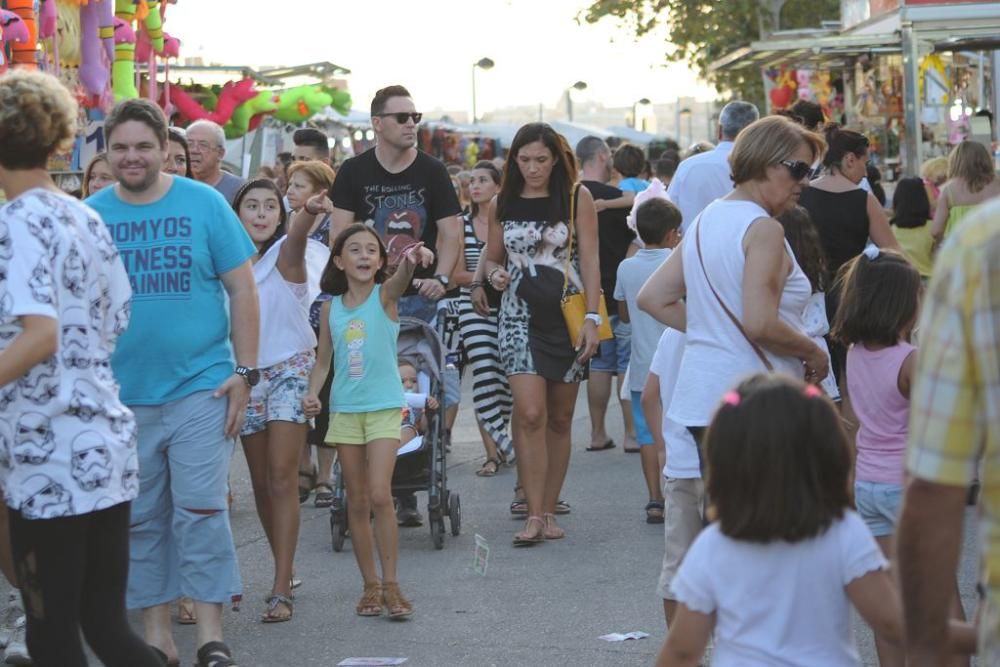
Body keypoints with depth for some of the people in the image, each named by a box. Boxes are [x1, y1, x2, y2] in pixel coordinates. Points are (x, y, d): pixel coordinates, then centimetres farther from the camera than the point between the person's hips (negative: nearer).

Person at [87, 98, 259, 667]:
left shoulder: (204, 204, -2)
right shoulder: (90, 214, 3)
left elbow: (243, 289, 1)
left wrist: (245, 373, -4)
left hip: (201, 389, -2)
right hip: (121, 397, 2)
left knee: (201, 512, -4)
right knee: (139, 519, 8)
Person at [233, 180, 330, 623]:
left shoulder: (285, 254, -9)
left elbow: (296, 238, -33)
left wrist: (310, 212, -55)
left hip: (289, 371, -5)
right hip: (246, 377, 5)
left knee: (282, 480, -12)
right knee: (262, 484, 12)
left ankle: (281, 591, -13)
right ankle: (285, 572, 28)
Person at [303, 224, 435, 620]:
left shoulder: (385, 295, -4)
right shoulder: (331, 308, 6)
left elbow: (401, 278, -26)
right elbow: (323, 360, 12)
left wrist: (411, 258, -49)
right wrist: (312, 394, -6)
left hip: (384, 407, -4)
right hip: (344, 409, 4)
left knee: (379, 495, -14)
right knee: (357, 502, 7)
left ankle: (391, 584, -7)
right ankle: (371, 586, 15)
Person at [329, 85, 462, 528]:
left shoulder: (432, 172, 6)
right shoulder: (354, 172, 4)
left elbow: (451, 232, 4)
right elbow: (340, 232, 1)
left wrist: (440, 278, -12)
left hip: (418, 297, 1)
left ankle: (407, 494, 3)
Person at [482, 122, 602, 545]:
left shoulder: (576, 197, 1)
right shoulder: (502, 204, 6)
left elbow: (589, 260, -1)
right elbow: (493, 258, 16)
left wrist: (592, 317, -9)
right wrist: (494, 274, -8)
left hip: (566, 315, 0)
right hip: (520, 315, 0)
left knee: (559, 418, 6)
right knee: (530, 414, -13)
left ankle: (549, 511, 16)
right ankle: (534, 514, -11)